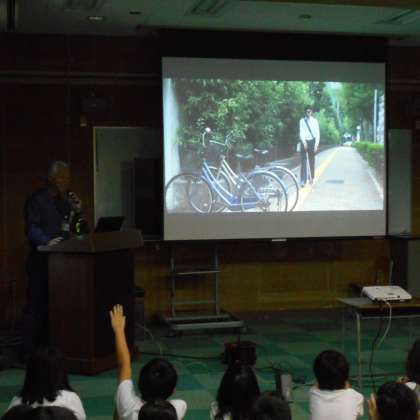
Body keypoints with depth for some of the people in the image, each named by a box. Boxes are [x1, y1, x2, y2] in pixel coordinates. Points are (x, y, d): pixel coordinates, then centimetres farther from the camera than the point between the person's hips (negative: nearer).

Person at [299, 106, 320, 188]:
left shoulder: (315, 121, 3)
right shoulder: (302, 121, 1)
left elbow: (317, 133, 2)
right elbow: (301, 132, -4)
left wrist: (316, 144, -5)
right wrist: (304, 142, -17)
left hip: (312, 141, 1)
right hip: (304, 142, -1)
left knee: (312, 161, 8)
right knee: (303, 161, -6)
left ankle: (311, 178, 23)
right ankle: (303, 180, -10)